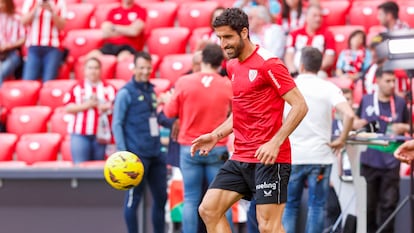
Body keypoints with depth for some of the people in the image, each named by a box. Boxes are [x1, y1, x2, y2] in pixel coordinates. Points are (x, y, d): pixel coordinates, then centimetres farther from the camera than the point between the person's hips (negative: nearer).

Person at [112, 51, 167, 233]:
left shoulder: (151, 91, 15)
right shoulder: (126, 93, -5)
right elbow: (117, 124, -8)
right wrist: (123, 153, -15)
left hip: (155, 154, 7)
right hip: (137, 155, -7)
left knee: (160, 197, 9)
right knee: (134, 198, -1)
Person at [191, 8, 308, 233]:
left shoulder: (268, 63, -11)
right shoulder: (232, 66, 14)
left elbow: (300, 105, -15)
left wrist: (275, 142, -23)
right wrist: (216, 135, 14)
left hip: (268, 157, -8)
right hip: (240, 157, 8)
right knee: (208, 210, 2)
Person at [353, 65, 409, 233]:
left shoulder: (400, 103, 3)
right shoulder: (366, 100, 4)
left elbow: (408, 126, 13)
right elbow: (355, 122, 16)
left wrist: (402, 127, -9)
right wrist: (357, 124, -6)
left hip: (391, 161, 0)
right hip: (369, 160, 1)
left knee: (389, 202, 1)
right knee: (368, 202, 7)